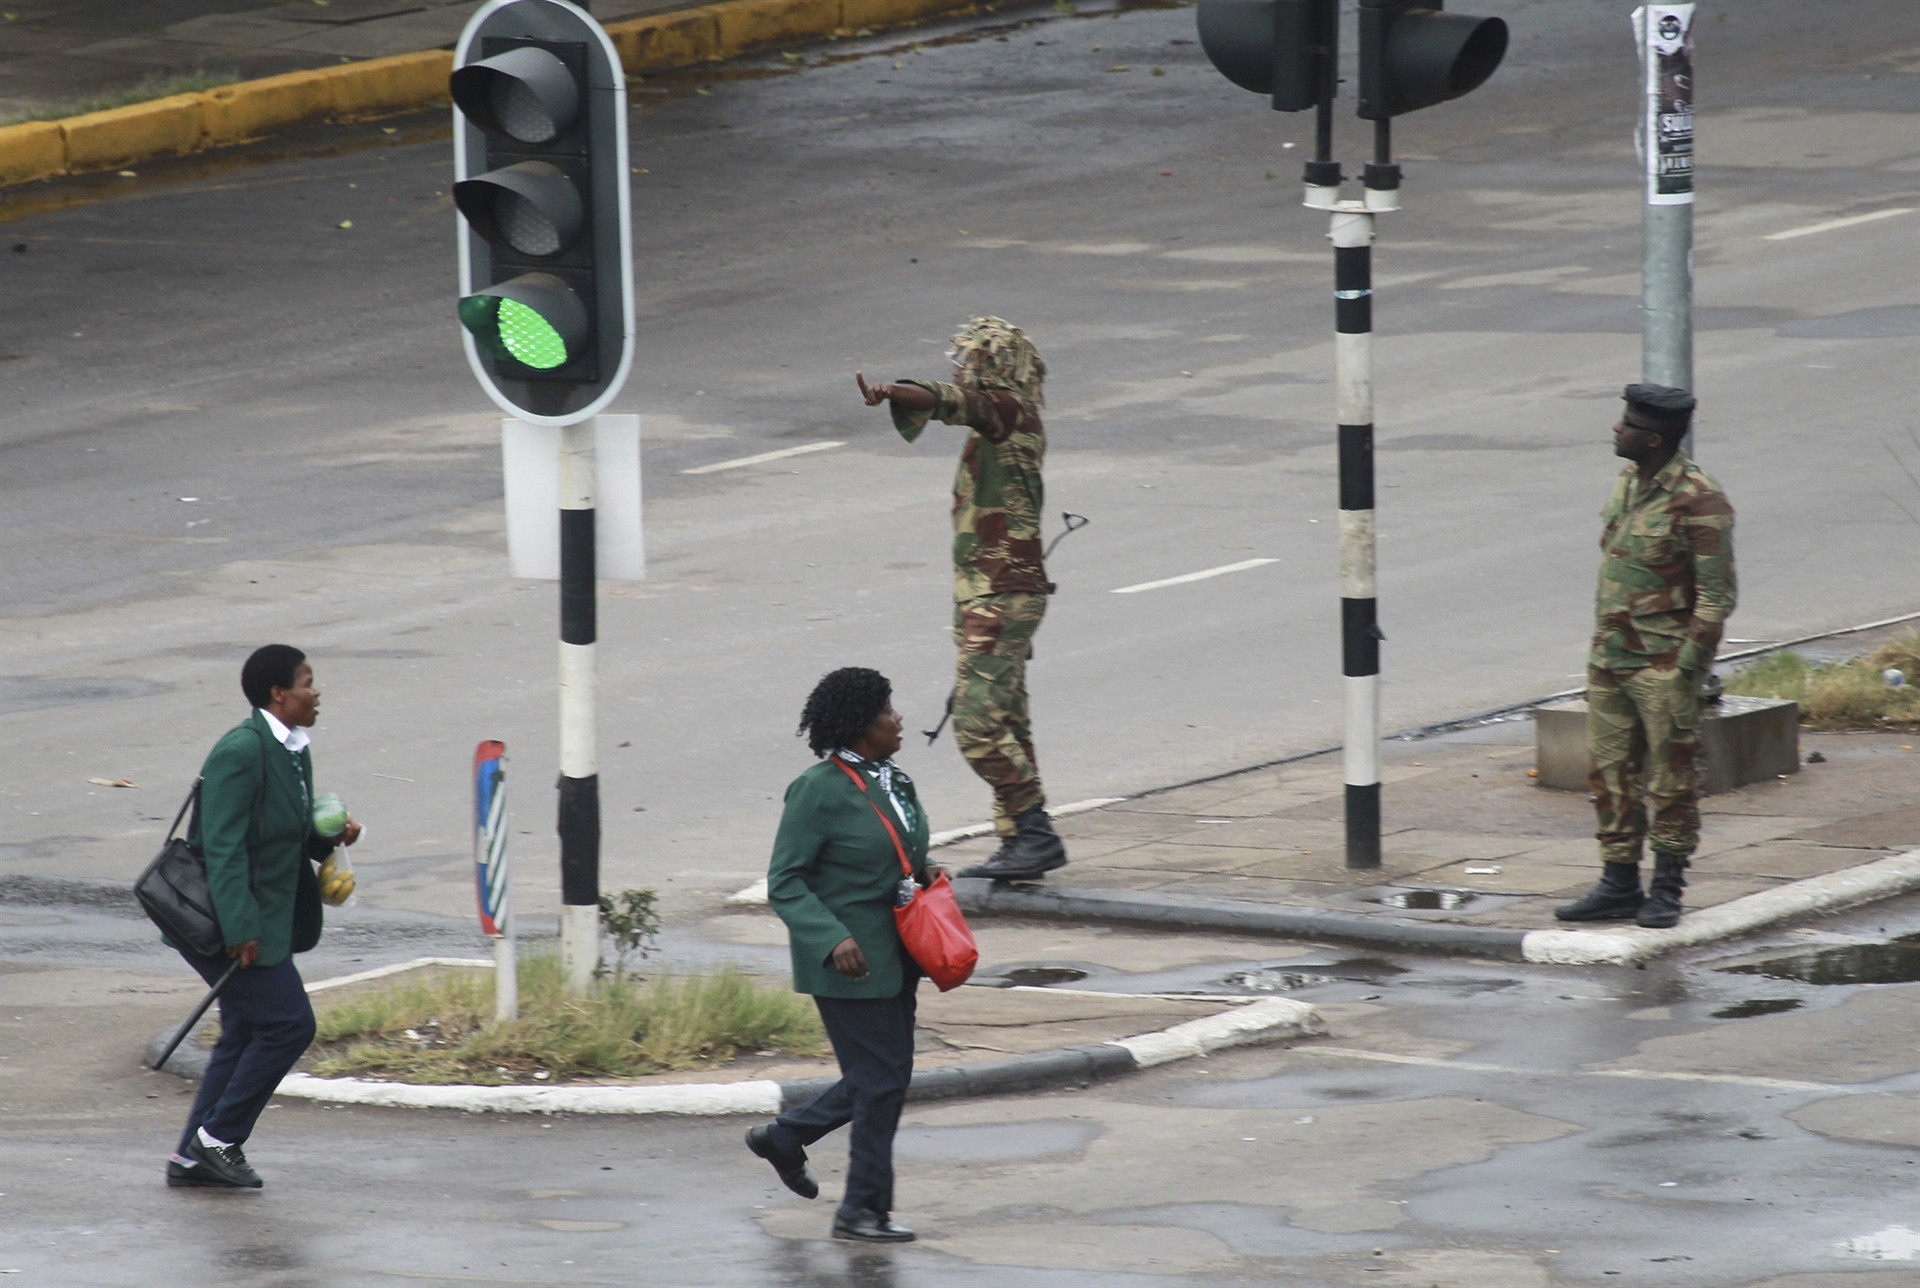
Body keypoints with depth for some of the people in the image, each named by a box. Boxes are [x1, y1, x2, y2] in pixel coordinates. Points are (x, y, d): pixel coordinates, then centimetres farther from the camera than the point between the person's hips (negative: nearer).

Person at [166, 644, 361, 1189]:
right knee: (288, 1023, -9)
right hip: (229, 920, -10)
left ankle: (192, 1157, 16)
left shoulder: (292, 751, 11)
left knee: (246, 1033, 12)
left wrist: (331, 835, 2)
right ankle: (217, 1138, -1)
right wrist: (240, 929, -26)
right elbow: (224, 846, -23)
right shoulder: (241, 751, -19)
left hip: (261, 921, 10)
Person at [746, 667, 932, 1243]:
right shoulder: (820, 790, -15)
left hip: (895, 957, 8)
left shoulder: (894, 780, 9)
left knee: (884, 1077, 13)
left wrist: (925, 874, 3)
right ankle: (862, 1210, 6)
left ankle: (784, 1136, 33)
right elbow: (784, 882, -15)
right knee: (879, 1081, -6)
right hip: (849, 960, -8)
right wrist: (833, 939, -26)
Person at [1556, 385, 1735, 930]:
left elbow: (1717, 595, -15)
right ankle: (1618, 885, 17)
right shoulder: (1628, 482, 8)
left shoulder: (1698, 501, -16)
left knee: (1670, 777, 1)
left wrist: (1688, 668, -18)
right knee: (1611, 771, 9)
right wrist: (1600, 640, 18)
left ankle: (1666, 889, 10)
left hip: (1663, 661, -8)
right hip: (1610, 657, 8)